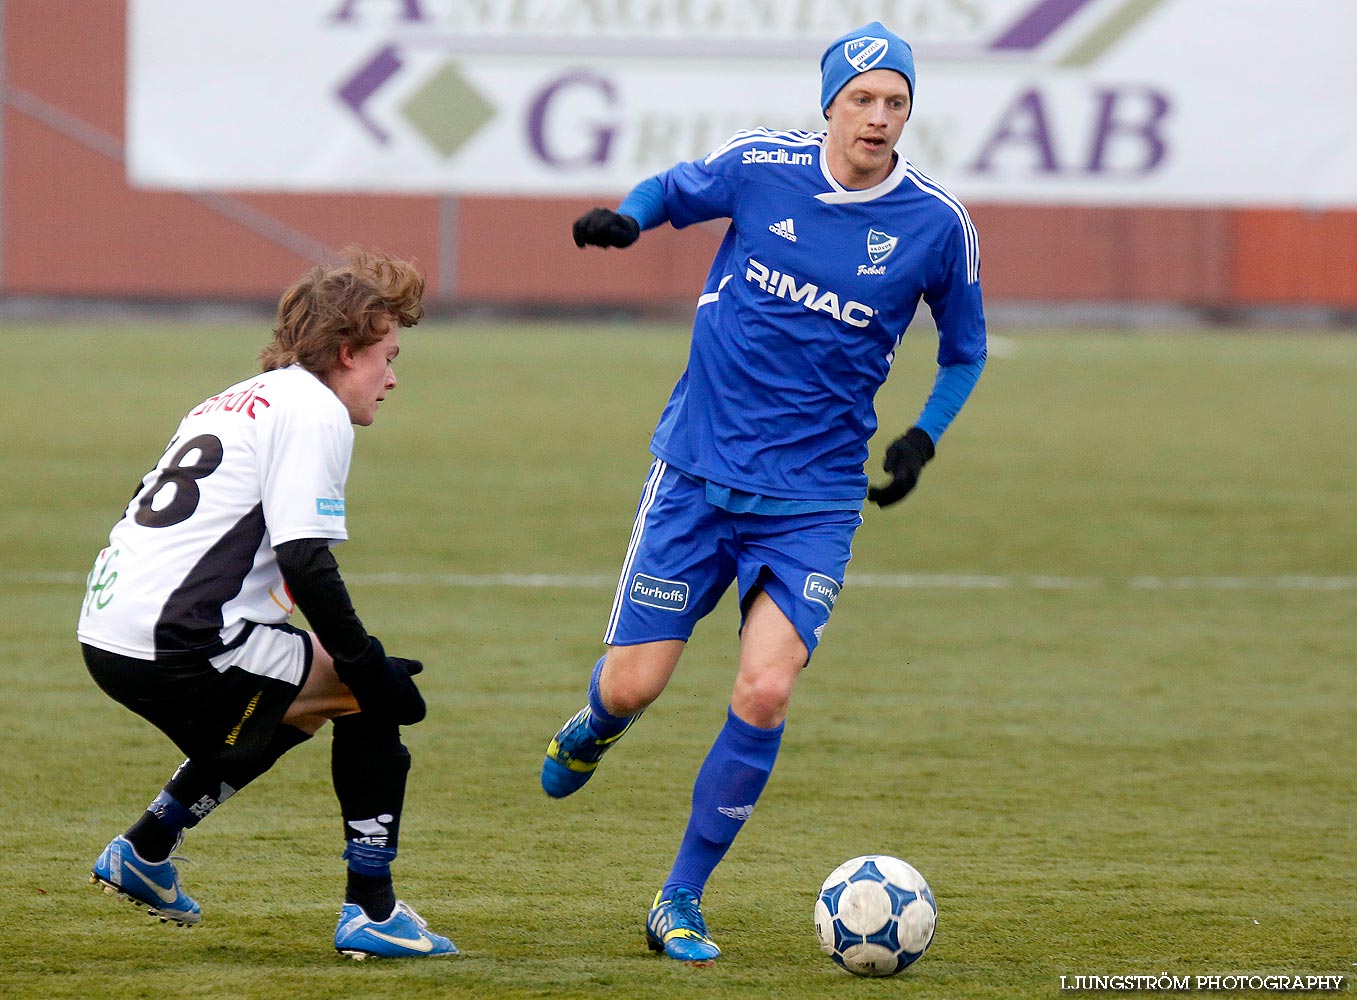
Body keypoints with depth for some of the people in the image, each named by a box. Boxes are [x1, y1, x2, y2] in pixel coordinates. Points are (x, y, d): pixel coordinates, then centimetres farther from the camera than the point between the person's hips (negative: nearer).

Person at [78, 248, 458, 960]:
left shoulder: (240, 401, 23)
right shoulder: (315, 413, -6)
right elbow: (305, 563, -16)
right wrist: (367, 665, -7)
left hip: (107, 632, 10)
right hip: (176, 644, -10)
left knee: (291, 710, 31)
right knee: (371, 696, 1)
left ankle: (142, 853, 32)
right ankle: (370, 913, -1)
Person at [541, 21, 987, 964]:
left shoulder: (937, 223, -4)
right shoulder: (760, 164, -5)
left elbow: (965, 350, 13)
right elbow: (674, 188, 16)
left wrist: (923, 437, -3)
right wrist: (627, 216, -7)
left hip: (813, 498, 0)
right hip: (698, 471, 0)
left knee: (765, 692, -16)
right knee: (632, 684, -1)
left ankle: (682, 903, 1)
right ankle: (591, 735, 39)